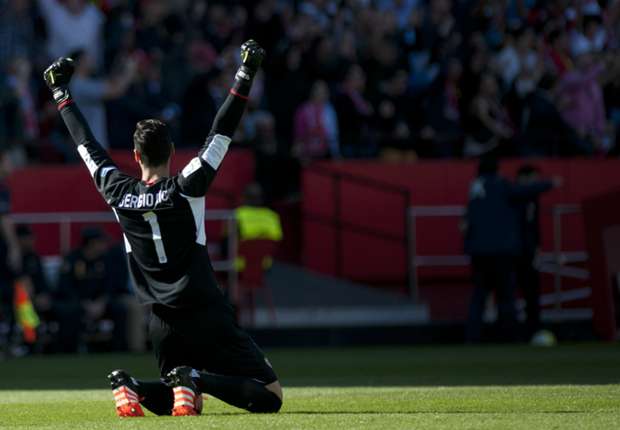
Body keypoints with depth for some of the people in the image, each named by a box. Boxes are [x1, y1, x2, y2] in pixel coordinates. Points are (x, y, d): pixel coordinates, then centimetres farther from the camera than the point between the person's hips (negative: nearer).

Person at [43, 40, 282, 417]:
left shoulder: (119, 194, 2)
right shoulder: (187, 187, -7)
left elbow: (87, 145, 14)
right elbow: (222, 132, -7)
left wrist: (62, 92, 25)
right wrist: (245, 76, -2)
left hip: (164, 326, 5)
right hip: (206, 315, -5)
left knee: (184, 403, 22)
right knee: (270, 397, -4)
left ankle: (133, 387, -9)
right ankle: (197, 380, -27)